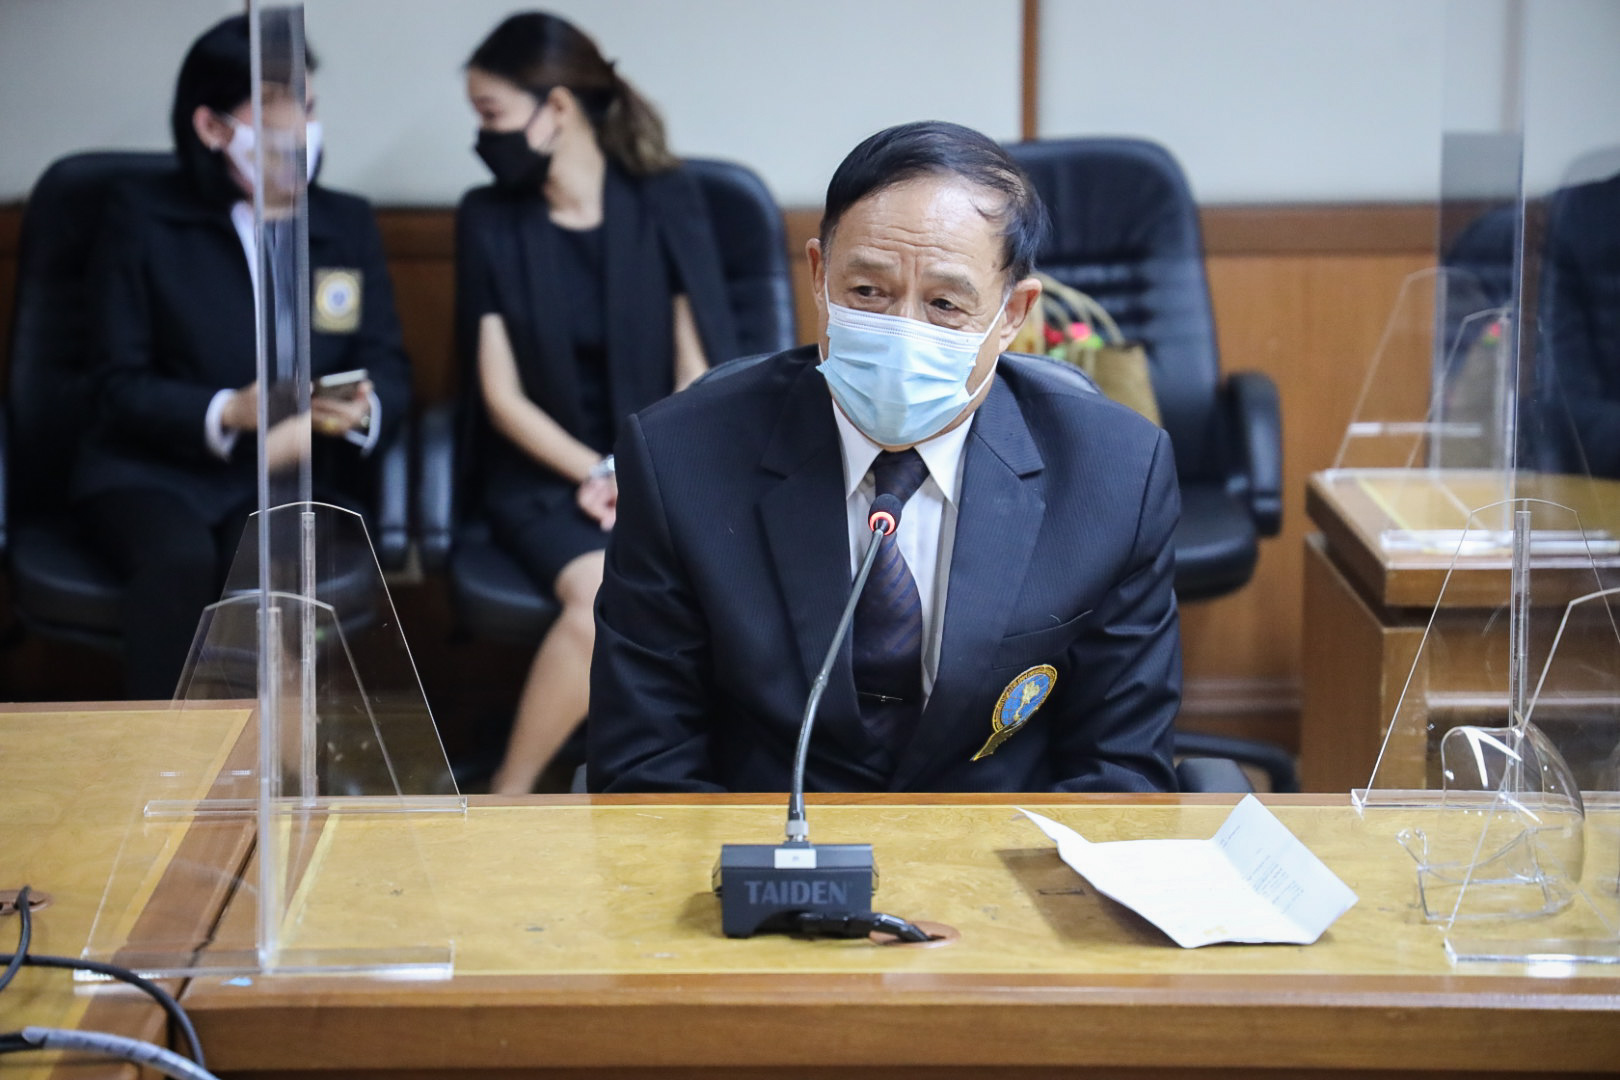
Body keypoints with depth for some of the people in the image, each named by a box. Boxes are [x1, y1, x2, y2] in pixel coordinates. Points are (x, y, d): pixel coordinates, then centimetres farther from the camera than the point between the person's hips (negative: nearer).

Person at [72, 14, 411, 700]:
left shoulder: (348, 225, 13)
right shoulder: (141, 218, 4)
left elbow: (390, 370, 8)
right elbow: (118, 382, 0)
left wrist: (364, 407, -17)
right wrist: (227, 413, -18)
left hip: (299, 474, 1)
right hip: (153, 470, -1)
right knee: (179, 556, -35)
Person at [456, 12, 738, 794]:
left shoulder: (665, 204, 2)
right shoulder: (489, 219, 3)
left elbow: (697, 370, 0)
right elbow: (502, 395, 0)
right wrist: (599, 475, -12)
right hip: (544, 473, -1)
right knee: (603, 593, -32)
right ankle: (505, 801, -16)